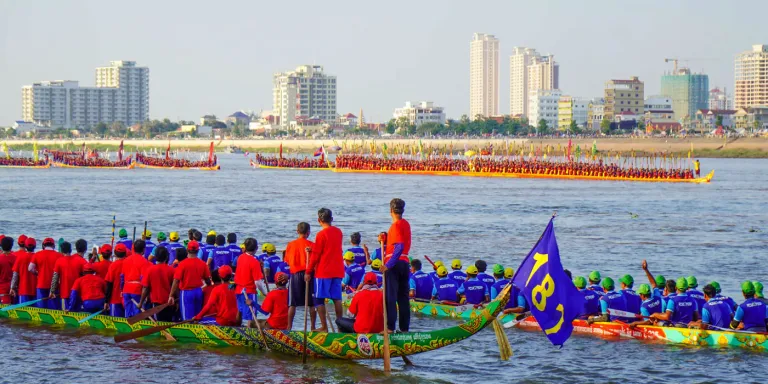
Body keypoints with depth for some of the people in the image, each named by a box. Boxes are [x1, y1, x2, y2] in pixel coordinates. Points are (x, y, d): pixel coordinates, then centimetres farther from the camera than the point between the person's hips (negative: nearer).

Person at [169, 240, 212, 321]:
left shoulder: (183, 264, -12)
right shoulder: (202, 264, -2)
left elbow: (176, 281, -14)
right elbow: (208, 280, 6)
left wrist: (171, 296, -10)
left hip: (186, 292, -4)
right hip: (199, 292, 4)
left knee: (188, 318, -2)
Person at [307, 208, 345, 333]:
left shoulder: (321, 234, -11)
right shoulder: (339, 232, 7)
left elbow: (315, 255, -10)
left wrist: (308, 272, -3)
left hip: (323, 271, -6)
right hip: (338, 270, 6)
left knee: (319, 299, 0)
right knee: (337, 298, 8)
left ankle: (324, 326, -5)